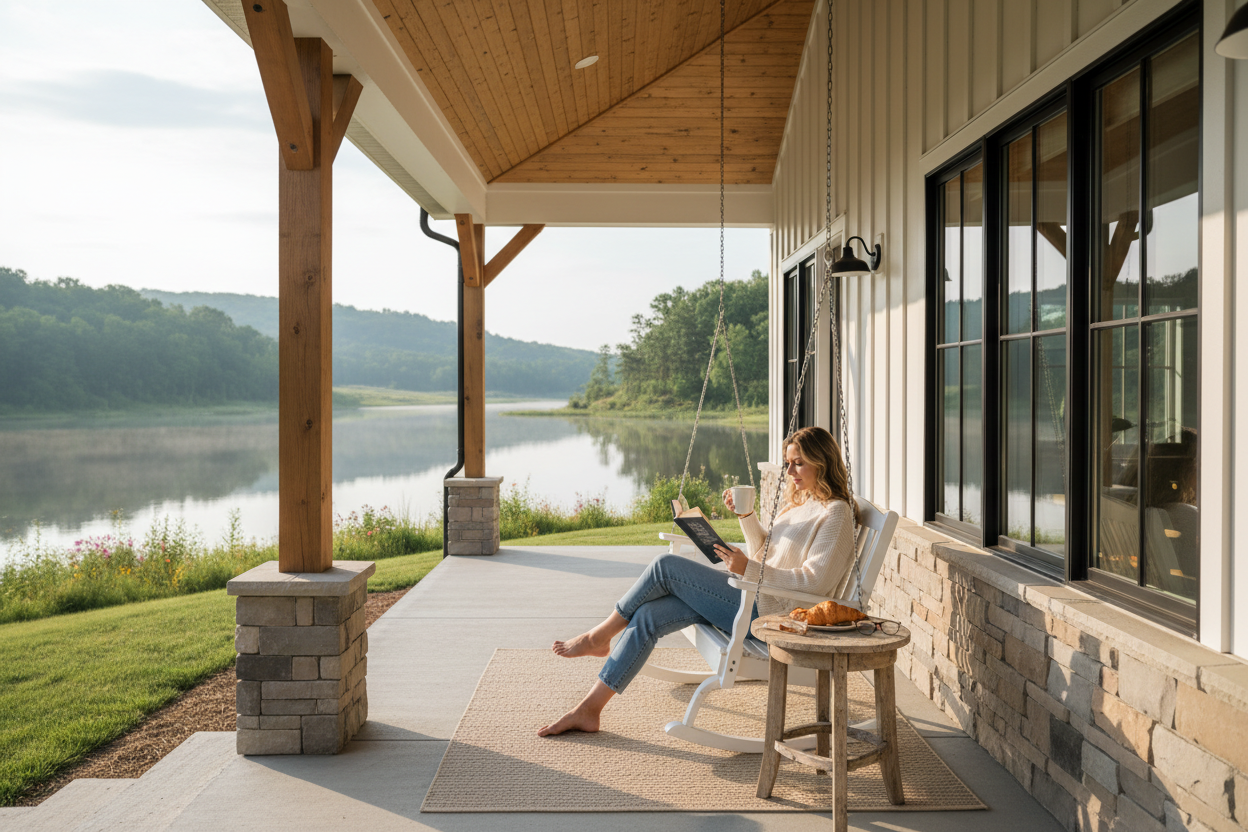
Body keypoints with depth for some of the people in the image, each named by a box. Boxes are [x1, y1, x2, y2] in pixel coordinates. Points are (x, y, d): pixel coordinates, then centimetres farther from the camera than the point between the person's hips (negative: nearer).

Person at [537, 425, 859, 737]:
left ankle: (599, 637, 5)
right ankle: (589, 709, -4)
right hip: (756, 598, 9)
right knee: (648, 615, -7)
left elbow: (816, 581, -19)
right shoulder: (797, 501, 19)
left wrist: (749, 569, -24)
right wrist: (746, 515, 9)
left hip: (771, 613, -9)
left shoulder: (835, 513, -9)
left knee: (666, 566, -14)